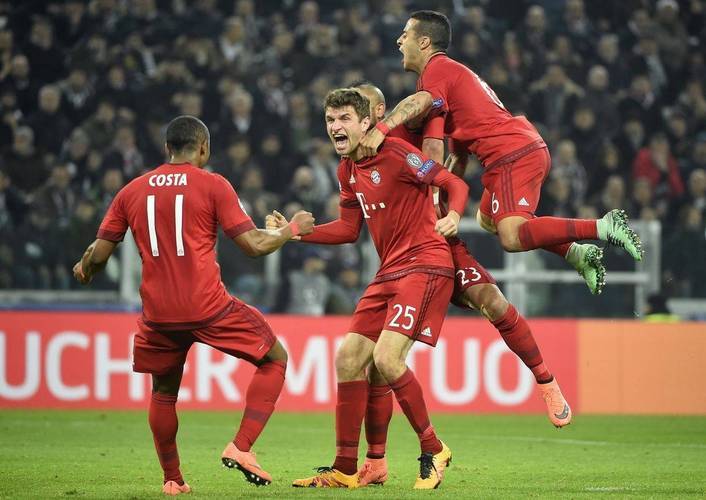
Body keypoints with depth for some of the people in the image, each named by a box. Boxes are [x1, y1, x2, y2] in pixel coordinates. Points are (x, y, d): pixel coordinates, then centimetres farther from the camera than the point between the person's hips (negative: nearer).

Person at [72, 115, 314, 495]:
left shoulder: (132, 192, 10)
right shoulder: (212, 185, 0)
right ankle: (241, 447, -2)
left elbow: (99, 254, 10)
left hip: (158, 314, 4)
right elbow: (253, 244, -4)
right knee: (275, 359, 13)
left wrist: (84, 271, 32)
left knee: (163, 391, 25)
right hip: (209, 307, -4)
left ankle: (172, 479, 22)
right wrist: (292, 228, 14)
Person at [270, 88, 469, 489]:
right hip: (390, 272, 9)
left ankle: (433, 450, -3)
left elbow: (455, 184, -11)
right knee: (349, 358, 2)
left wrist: (452, 216, -31)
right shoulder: (348, 170, 13)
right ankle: (345, 469, 9)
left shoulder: (394, 152, -12)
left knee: (386, 358, -21)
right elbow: (349, 230, 21)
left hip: (425, 266, -9)